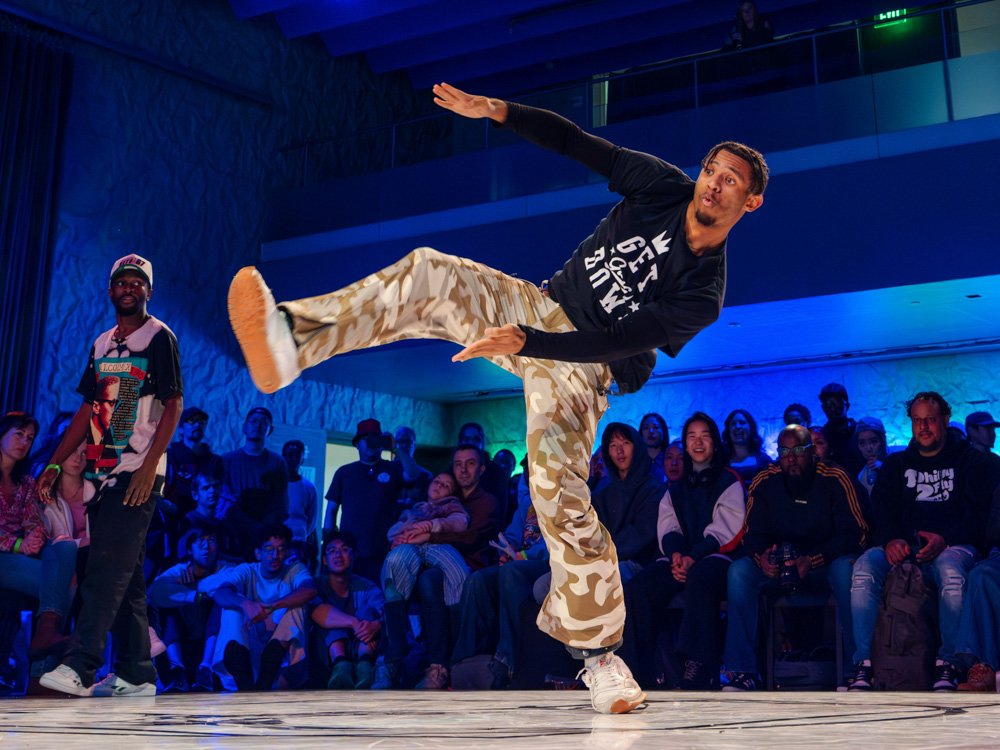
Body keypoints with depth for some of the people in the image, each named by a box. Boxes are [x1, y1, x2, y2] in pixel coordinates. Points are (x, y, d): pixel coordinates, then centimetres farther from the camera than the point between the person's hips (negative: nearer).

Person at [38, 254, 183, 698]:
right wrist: (55, 465, 13)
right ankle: (137, 674, 11)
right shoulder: (102, 344, 18)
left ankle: (79, 668, -17)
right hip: (101, 473, 7)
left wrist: (149, 466, -18)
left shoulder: (159, 338, -2)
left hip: (138, 474, -7)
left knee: (108, 569, -14)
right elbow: (87, 410, 20)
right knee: (125, 576, 7)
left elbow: (174, 406, -9)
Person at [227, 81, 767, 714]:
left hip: (578, 366, -4)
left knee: (561, 497, -19)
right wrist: (496, 111, -13)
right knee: (430, 276, -21)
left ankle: (599, 651, 1)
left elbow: (619, 343, -23)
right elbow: (577, 143, 0)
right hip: (538, 306, 5)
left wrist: (524, 343, -33)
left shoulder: (703, 295, -13)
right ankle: (292, 339, -36)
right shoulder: (664, 188, -1)